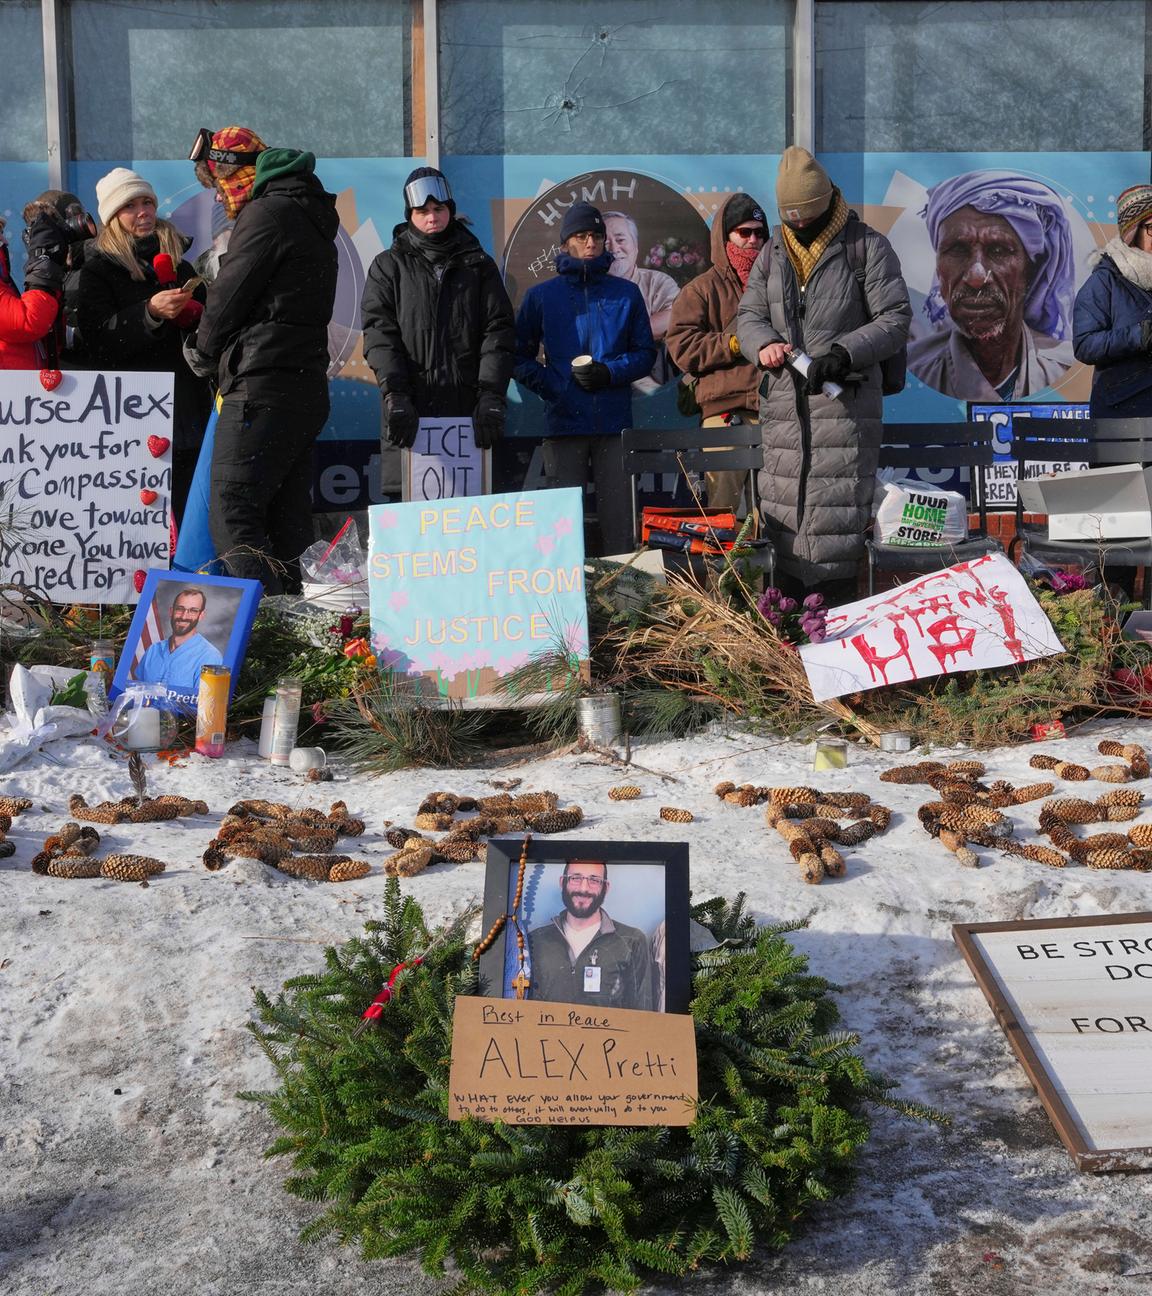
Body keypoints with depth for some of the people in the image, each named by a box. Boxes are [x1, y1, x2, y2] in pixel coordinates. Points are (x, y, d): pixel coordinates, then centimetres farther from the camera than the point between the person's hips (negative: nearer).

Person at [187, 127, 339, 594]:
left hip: (261, 392, -10)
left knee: (233, 519, -11)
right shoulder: (308, 214, 21)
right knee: (285, 520, 12)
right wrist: (219, 350, 18)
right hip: (306, 391, 10)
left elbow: (229, 295, -8)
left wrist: (204, 351, 9)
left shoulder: (266, 214, -9)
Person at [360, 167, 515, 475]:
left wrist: (491, 397, -8)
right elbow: (379, 334, 2)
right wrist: (395, 395, -13)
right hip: (411, 409, -1)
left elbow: (498, 331, 6)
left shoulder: (478, 265, 16)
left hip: (468, 409, 1)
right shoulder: (388, 266, 13)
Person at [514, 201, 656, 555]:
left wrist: (609, 372, -6)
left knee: (619, 517, -2)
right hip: (563, 421, -1)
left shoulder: (626, 294, 12)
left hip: (615, 423, 1)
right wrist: (552, 387, -6)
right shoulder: (541, 296, 10)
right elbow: (519, 357, 10)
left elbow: (645, 353, 12)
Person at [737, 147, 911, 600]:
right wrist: (763, 343, -8)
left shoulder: (868, 247, 1)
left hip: (845, 401, -5)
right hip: (784, 403, 5)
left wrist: (846, 352, -17)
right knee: (782, 511, 5)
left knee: (836, 513, -9)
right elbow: (748, 314, 17)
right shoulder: (773, 253, 16)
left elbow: (895, 319, -2)